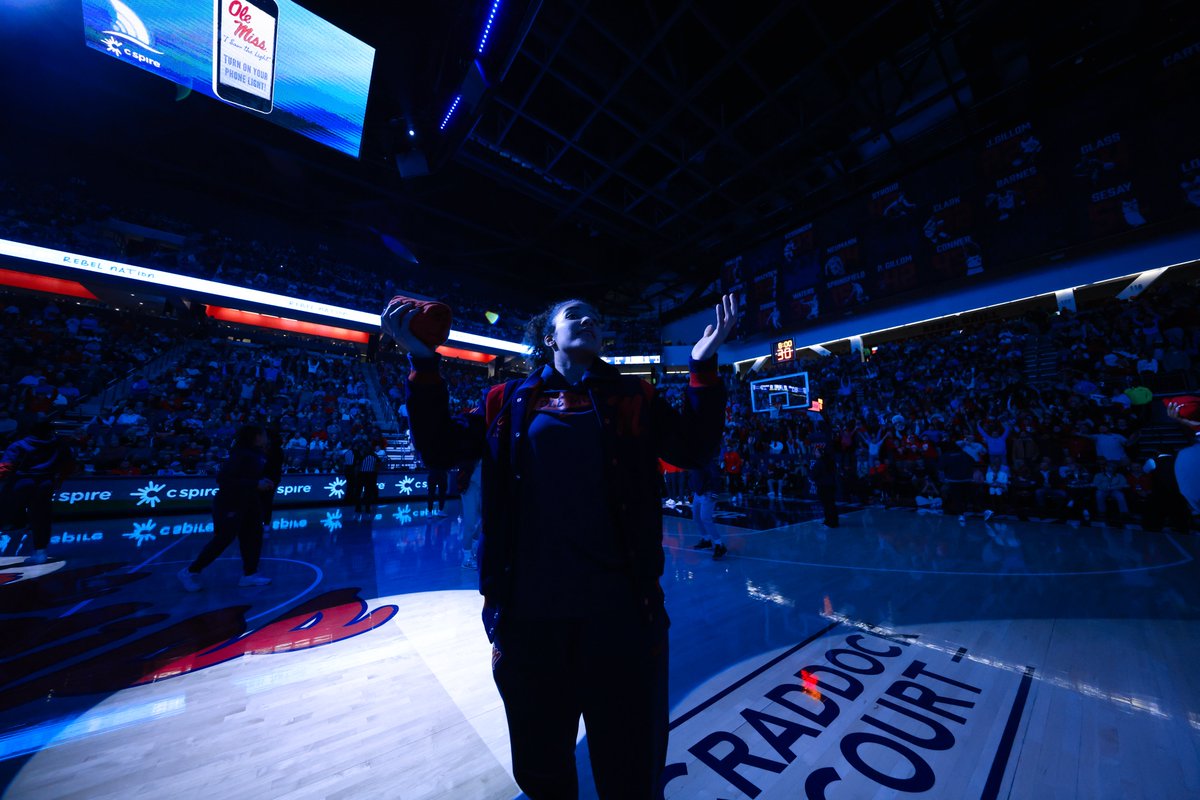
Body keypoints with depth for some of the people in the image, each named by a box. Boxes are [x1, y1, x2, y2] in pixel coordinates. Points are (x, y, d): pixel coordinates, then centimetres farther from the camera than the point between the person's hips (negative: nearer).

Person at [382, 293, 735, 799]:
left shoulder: (632, 396, 3)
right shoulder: (510, 400, 4)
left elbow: (694, 450, 0)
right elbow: (440, 449, 2)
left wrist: (703, 367, -9)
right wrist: (423, 364, -7)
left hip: (619, 605, 0)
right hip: (528, 607, 1)